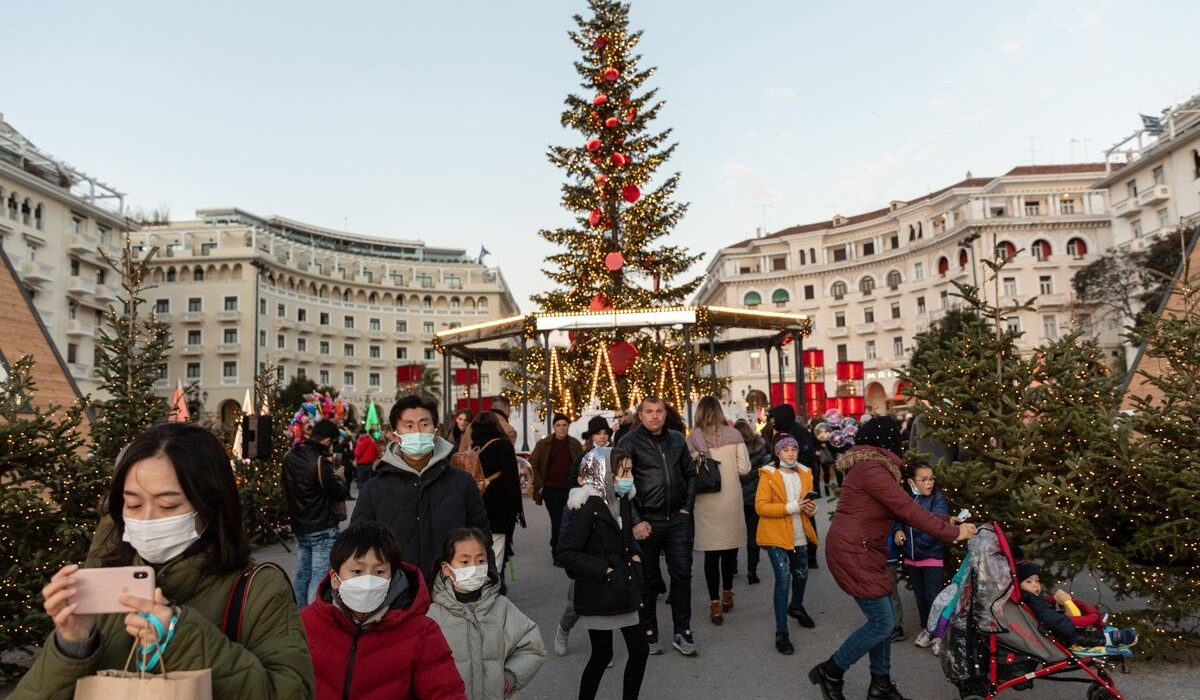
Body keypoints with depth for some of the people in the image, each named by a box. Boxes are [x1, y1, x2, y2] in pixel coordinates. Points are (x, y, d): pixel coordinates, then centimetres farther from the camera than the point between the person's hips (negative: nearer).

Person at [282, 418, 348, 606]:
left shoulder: (289, 457, 3)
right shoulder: (320, 462, -22)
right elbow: (340, 493, -16)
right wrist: (337, 476, 3)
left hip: (298, 526, 8)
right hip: (322, 529, -8)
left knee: (302, 573, 17)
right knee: (319, 576, -2)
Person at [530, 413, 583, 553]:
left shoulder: (575, 444, 6)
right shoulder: (543, 444, 1)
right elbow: (532, 464, 3)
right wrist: (539, 485, -2)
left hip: (570, 489, 2)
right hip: (551, 489, -1)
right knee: (557, 520, -4)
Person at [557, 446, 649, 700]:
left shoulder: (623, 502, 4)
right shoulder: (588, 508, -20)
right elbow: (565, 551, -22)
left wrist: (635, 554, 5)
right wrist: (602, 571, -21)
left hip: (623, 591, 7)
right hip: (598, 594, -7)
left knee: (639, 650, 10)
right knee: (602, 655, 5)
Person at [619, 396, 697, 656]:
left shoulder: (677, 440, 8)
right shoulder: (629, 443, -6)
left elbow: (690, 475, 18)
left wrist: (687, 507, 8)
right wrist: (635, 521, -12)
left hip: (678, 518, 4)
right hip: (646, 521, -3)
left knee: (682, 574, 6)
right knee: (648, 579, 9)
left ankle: (682, 632, 20)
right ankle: (649, 633, 24)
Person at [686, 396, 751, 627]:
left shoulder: (693, 438, -7)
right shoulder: (734, 435, -4)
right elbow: (744, 468, -4)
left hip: (706, 501, -1)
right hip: (731, 499, 2)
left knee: (711, 552, 3)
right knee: (730, 547, 16)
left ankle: (715, 604, 3)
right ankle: (727, 594, 30)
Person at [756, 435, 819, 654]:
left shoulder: (805, 474, 8)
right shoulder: (768, 475, -9)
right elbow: (760, 506, -15)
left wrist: (811, 508, -5)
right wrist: (790, 507, -24)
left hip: (799, 535, 6)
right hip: (775, 535, -6)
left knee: (801, 575, 22)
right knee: (783, 579, -14)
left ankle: (796, 607, 53)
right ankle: (781, 633, -5)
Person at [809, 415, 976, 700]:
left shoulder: (871, 466, 13)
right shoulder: (871, 468, -19)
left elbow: (899, 510, 14)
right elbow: (906, 509, -19)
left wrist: (946, 522, 11)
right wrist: (951, 533, -12)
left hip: (865, 551, 10)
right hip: (851, 552, -10)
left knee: (884, 618, 14)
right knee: (882, 623, -4)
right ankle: (829, 672, 10)